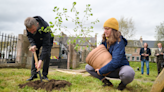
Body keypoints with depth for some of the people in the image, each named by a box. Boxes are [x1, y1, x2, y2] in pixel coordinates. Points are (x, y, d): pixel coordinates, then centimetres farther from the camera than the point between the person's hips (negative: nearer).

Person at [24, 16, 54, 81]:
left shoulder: (45, 27, -45)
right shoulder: (29, 26, -31)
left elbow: (46, 45, -44)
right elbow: (29, 36, -12)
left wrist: (40, 60, -50)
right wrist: (33, 45, -34)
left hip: (47, 39, -4)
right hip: (36, 40, 4)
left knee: (47, 55, -16)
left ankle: (44, 75, -6)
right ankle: (33, 74, 0)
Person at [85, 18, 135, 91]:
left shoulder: (119, 42, -25)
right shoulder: (105, 40, -2)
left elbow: (115, 62, -34)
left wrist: (101, 71, -27)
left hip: (120, 67, -6)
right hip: (109, 68, 6)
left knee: (128, 73, -42)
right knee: (88, 67, -4)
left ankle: (123, 83, -5)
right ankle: (106, 81, -1)